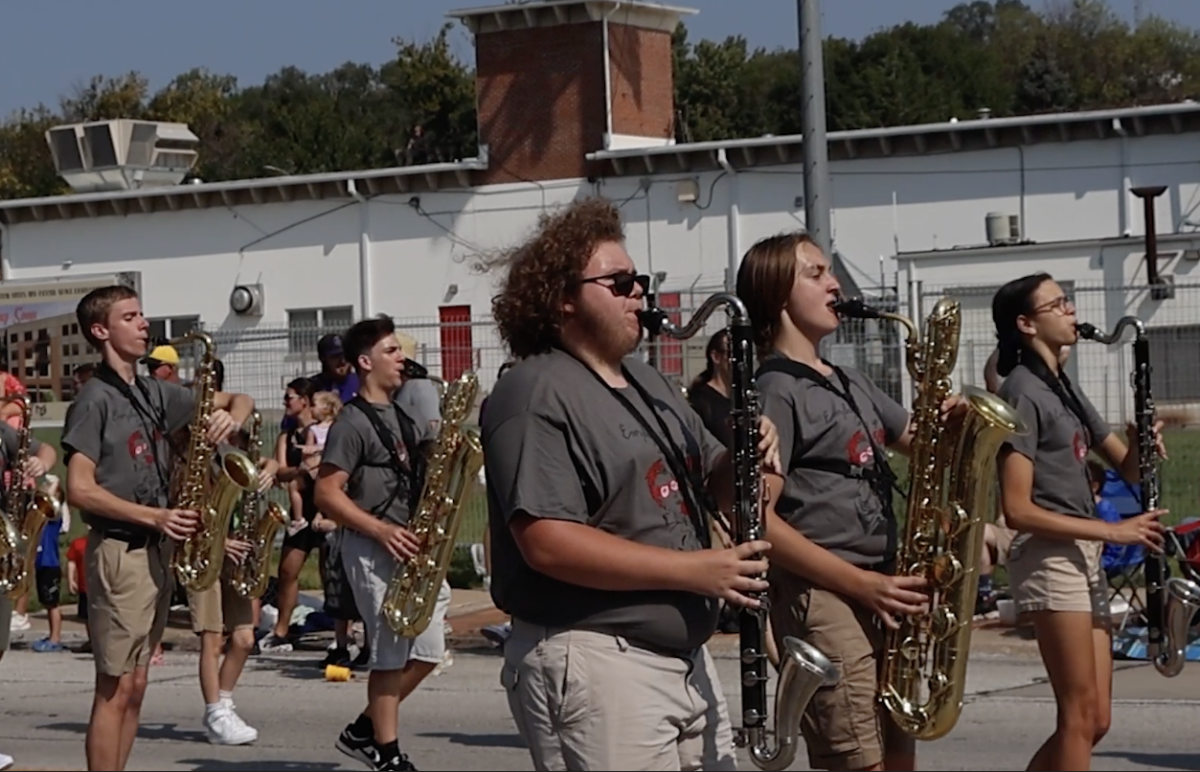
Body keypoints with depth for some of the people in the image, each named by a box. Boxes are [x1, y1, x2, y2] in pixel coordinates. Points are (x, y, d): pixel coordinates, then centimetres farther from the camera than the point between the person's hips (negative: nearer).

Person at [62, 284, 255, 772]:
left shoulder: (154, 393, 13)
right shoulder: (95, 400, -9)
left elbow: (238, 400, 21)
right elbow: (79, 489, -16)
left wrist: (230, 416, -3)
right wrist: (153, 515, -21)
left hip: (156, 551, 8)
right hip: (118, 552, -8)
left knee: (133, 687, 10)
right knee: (116, 689, -8)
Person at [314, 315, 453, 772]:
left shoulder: (399, 417, 17)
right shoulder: (354, 422, -10)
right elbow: (327, 494, -15)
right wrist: (382, 531, -23)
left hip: (408, 547, 9)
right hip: (373, 550, -9)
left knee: (426, 652, 8)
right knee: (392, 655, -5)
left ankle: (365, 731, 19)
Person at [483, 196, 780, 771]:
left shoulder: (648, 383, 16)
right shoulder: (535, 396, -13)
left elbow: (706, 480, 23)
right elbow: (546, 542, -23)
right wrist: (692, 570, -22)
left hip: (687, 659, 9)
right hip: (592, 665, -9)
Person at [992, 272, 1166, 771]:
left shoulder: (1065, 389, 18)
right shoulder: (1024, 392, -10)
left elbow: (1127, 468, 21)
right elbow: (1017, 510, -17)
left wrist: (1143, 443, -3)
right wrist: (1112, 531, -18)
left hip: (1083, 558, 9)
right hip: (1048, 559, -9)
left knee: (1095, 720, 9)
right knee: (1080, 715, -9)